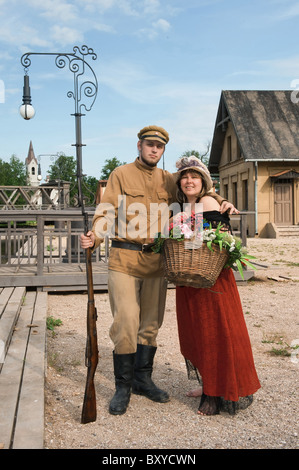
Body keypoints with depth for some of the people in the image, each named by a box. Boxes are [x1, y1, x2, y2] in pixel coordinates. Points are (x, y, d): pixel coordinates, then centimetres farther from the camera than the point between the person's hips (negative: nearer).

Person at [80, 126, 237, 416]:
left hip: (156, 259, 4)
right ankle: (123, 387, 8)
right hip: (124, 258, -4)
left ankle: (143, 380, 26)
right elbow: (106, 212, -5)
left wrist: (222, 203, 5)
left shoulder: (168, 181, 14)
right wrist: (95, 236, -24)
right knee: (126, 322, -8)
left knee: (151, 323, 10)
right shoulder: (120, 175, 4)